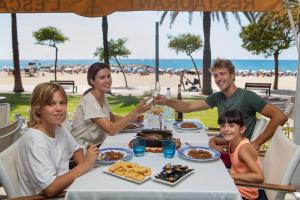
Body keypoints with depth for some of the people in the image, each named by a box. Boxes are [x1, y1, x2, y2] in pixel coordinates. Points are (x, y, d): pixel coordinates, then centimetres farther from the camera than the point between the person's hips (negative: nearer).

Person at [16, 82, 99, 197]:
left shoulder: (58, 128, -2)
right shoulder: (34, 139, -24)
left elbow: (75, 149, 16)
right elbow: (50, 189, -27)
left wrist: (82, 167, -3)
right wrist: (85, 165, -23)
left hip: (63, 190, 7)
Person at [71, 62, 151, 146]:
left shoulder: (103, 97, 1)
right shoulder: (89, 101, -21)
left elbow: (111, 117, 16)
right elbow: (111, 130, -27)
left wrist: (133, 117, -1)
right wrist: (136, 111, -30)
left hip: (97, 144, 7)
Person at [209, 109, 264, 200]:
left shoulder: (243, 148, -27)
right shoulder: (231, 140, -5)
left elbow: (259, 176, -35)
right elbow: (213, 139, 14)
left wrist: (230, 175, -31)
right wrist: (214, 147, -9)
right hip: (235, 184, 7)